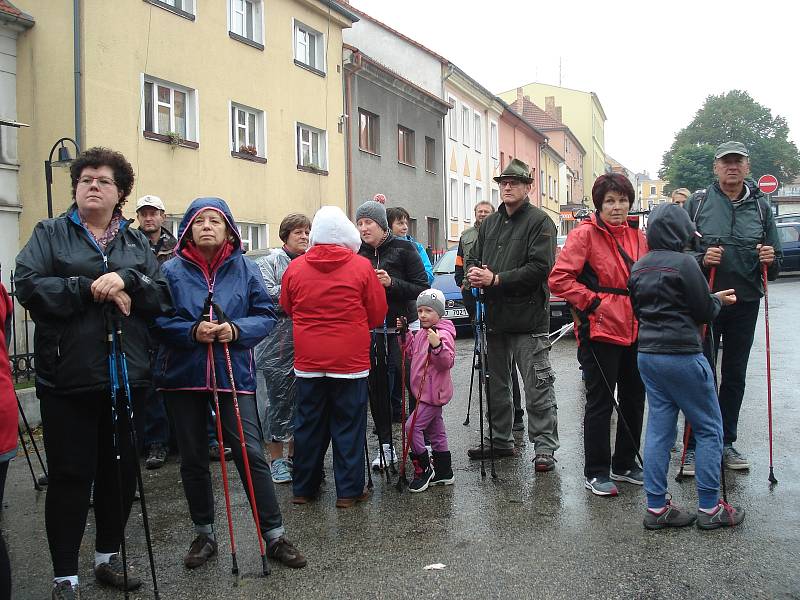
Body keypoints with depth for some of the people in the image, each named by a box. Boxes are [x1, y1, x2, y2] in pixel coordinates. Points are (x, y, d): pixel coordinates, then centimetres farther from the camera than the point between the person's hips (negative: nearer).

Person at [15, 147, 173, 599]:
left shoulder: (137, 242, 12)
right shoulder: (49, 234, 4)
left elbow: (163, 298, 2)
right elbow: (29, 286, -11)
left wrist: (126, 281, -16)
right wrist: (90, 288, -17)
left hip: (128, 375, 4)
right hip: (68, 378, -3)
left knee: (120, 470, 13)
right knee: (71, 476, 1)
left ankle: (109, 557, 31)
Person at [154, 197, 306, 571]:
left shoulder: (245, 269, 3)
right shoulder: (171, 270, 0)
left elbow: (266, 315, 2)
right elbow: (157, 320, -3)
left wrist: (237, 330, -16)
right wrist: (192, 331, -19)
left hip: (233, 373, -1)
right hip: (183, 376, 1)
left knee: (252, 454, -5)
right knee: (193, 460, 12)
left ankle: (274, 536, 6)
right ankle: (204, 534, 29)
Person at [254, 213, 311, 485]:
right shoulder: (269, 262, 0)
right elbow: (265, 294, -14)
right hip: (277, 344, -5)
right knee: (279, 400, 0)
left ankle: (294, 455, 23)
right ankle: (276, 460, 12)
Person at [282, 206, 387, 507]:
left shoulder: (295, 267, -3)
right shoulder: (361, 267, -8)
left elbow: (287, 310, 12)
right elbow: (377, 314, -1)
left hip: (308, 362, 3)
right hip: (351, 359, -2)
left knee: (309, 425, 13)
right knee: (349, 426, 6)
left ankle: (303, 488, 23)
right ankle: (348, 491, 12)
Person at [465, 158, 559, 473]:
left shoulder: (539, 221, -6)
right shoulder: (489, 223, 17)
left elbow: (540, 267, -17)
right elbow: (473, 258, 21)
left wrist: (496, 279, -17)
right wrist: (474, 273, -3)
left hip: (528, 319, -7)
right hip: (495, 317, 8)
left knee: (538, 387, -4)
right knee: (496, 385, 16)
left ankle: (544, 446, 4)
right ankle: (501, 440, 28)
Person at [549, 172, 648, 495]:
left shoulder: (638, 237, 11)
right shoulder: (585, 234, -9)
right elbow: (559, 279, -14)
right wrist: (593, 302, -15)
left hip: (635, 331, 7)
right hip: (600, 331, -7)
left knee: (634, 398, 15)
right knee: (600, 402, 0)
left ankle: (625, 464, 31)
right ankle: (596, 473, 13)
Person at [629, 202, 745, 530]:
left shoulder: (639, 267, 8)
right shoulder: (683, 263, -14)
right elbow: (705, 311, -11)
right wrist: (717, 300, 13)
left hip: (648, 354, 7)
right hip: (682, 355, -7)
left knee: (658, 429, 10)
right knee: (709, 429, 6)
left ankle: (656, 507, 13)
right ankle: (709, 508, 11)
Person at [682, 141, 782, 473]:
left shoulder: (761, 206, 7)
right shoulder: (697, 203, -1)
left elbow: (775, 265, 11)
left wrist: (770, 260, -11)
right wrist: (701, 259, -18)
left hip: (746, 304, 3)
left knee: (735, 376, 11)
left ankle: (725, 443, 24)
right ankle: (694, 447, 10)